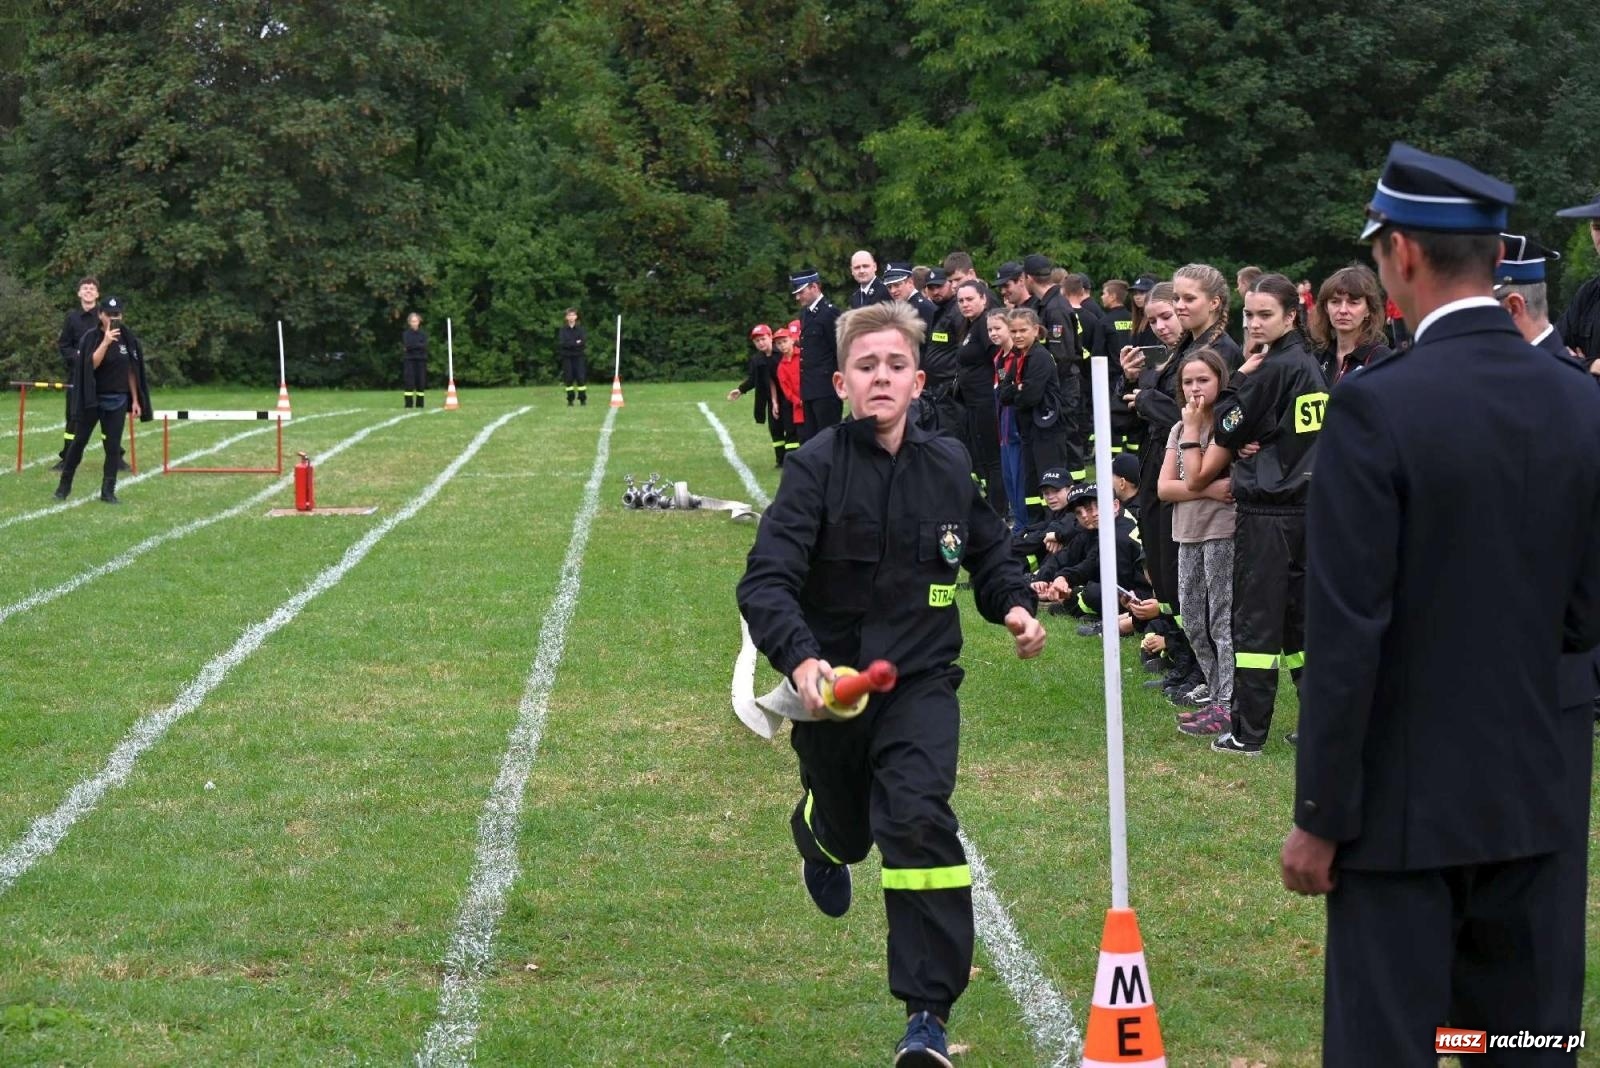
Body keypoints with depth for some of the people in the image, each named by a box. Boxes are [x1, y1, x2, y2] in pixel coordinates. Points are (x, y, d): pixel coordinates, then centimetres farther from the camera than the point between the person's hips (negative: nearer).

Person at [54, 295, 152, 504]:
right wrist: (105, 342, -31)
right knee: (79, 441, 5)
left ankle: (108, 491, 6)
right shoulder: (91, 338, -8)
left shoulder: (127, 339, 2)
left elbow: (131, 371, 7)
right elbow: (91, 365, -22)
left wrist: (135, 400, 5)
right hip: (92, 399, -2)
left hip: (118, 401, 2)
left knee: (113, 445, 0)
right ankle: (64, 485, 18)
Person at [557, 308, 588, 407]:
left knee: (581, 378, -7)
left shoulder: (580, 328, 4)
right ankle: (570, 400, 8)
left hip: (579, 356, -1)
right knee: (569, 379, 1)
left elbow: (584, 342, -8)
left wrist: (569, 344, -14)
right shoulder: (563, 330, 5)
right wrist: (575, 343, -13)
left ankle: (583, 400, -3)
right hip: (567, 357, 1)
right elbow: (561, 343, -7)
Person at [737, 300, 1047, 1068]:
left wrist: (1014, 605, -3)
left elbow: (990, 552, 18)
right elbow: (766, 581, -23)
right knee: (847, 826, 20)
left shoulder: (948, 466, -1)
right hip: (831, 681, -1)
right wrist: (799, 659, -40)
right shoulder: (817, 467, -14)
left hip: (920, 682, 1)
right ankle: (818, 833, 63)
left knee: (917, 821, -19)